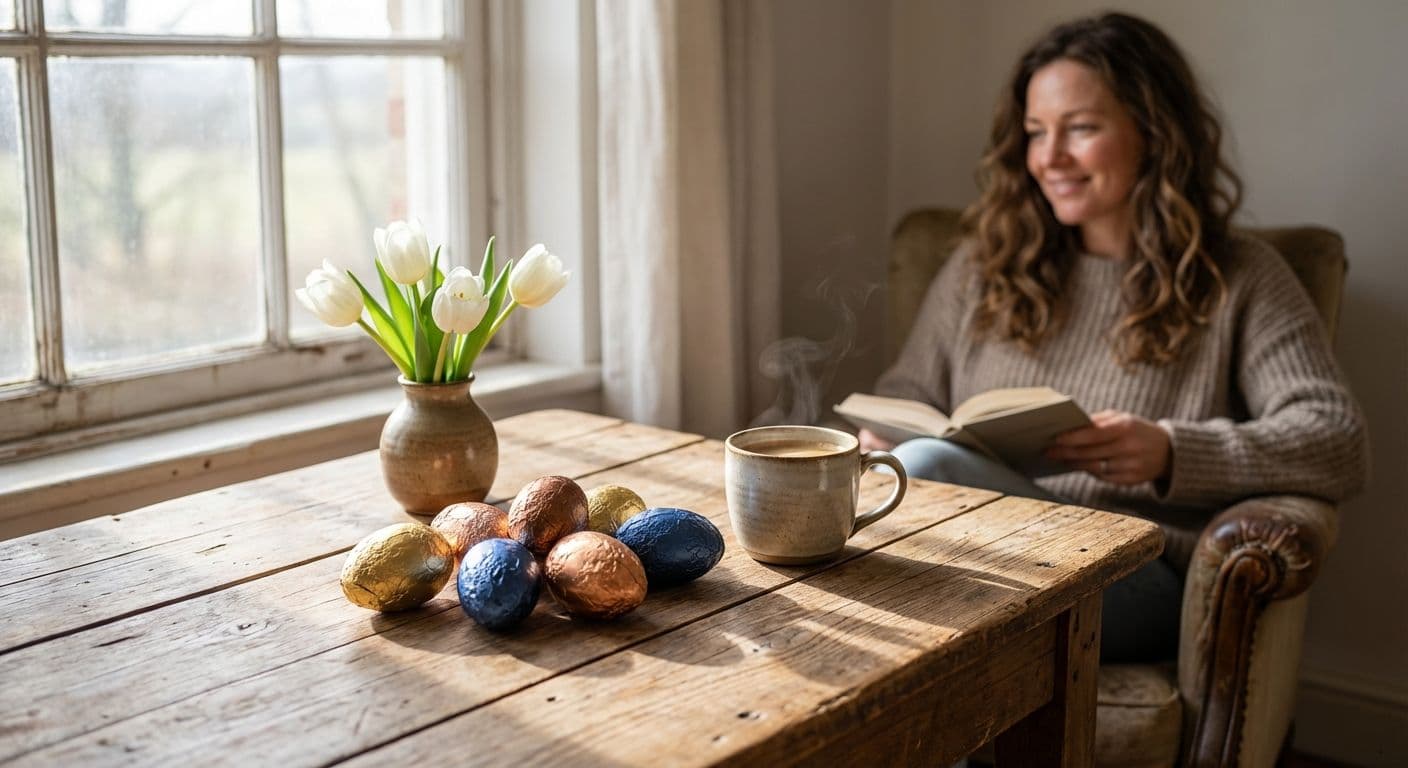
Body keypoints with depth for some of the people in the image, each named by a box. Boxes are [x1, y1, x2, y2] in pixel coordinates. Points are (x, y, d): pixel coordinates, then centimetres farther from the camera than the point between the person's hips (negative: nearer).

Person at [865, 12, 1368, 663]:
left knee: (925, 468, -33)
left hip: (1137, 581, -3)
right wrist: (885, 435, -2)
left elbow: (1340, 444, -3)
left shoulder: (1241, 279, 7)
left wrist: (1171, 452, -21)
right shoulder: (986, 263, 19)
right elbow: (909, 390, 24)